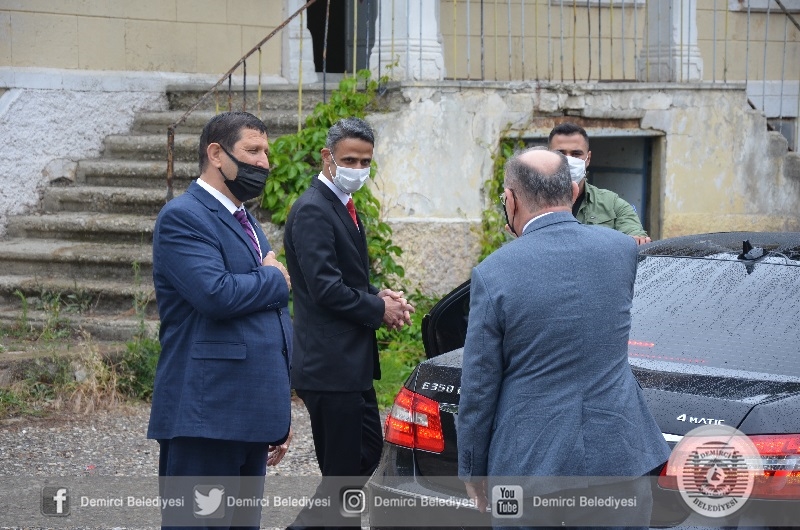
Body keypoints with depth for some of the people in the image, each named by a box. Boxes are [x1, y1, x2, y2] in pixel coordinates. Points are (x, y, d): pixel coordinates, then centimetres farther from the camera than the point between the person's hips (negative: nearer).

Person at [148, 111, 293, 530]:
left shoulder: (247, 222, 21)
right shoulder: (183, 218, -8)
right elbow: (216, 294, -24)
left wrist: (279, 414, 23)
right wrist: (275, 280, -5)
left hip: (251, 413, 9)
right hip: (207, 413, -9)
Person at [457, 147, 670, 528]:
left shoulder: (493, 273, -11)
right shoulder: (622, 250, 0)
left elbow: (478, 390, -6)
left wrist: (473, 473, 6)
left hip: (530, 464, -3)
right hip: (618, 454, 3)